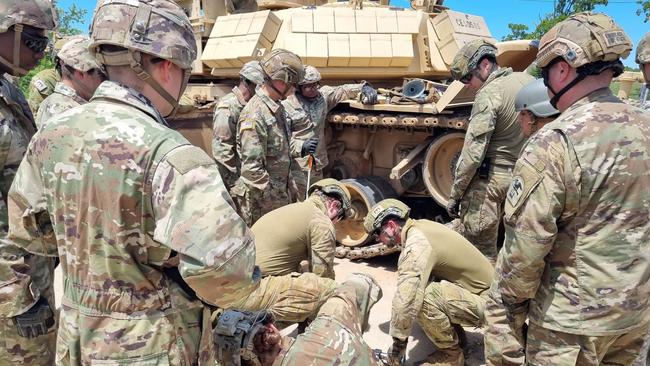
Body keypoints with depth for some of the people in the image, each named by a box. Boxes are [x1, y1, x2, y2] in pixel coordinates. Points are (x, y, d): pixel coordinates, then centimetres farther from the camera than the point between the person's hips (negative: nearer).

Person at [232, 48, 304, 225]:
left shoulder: (277, 107, 9)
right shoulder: (254, 115, -22)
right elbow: (252, 169, -24)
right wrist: (272, 201, -19)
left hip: (281, 193, 9)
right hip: (262, 202, -9)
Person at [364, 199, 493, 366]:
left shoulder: (417, 244, -27)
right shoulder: (420, 226, 1)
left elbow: (406, 299, -34)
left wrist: (398, 343, -23)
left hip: (485, 302, -9)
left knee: (424, 297, -29)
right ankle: (454, 333, 18)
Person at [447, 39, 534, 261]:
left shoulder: (488, 94, -14)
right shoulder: (528, 81, 7)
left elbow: (472, 154, -17)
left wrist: (455, 195, -10)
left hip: (491, 178, -8)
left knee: (478, 253, 1)